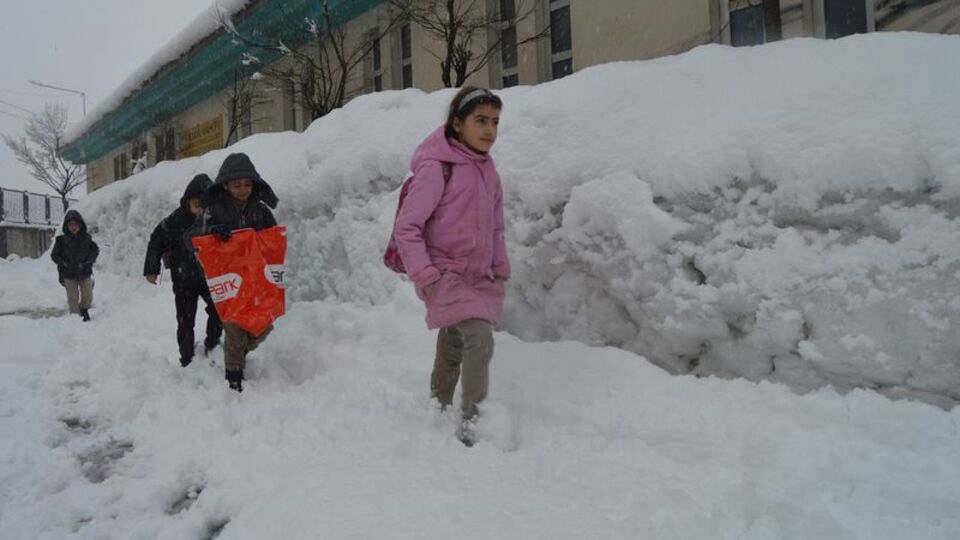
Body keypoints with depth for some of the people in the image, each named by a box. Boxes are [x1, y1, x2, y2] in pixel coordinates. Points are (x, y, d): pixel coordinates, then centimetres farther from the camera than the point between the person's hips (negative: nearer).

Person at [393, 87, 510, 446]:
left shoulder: (487, 170, 8)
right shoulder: (437, 167, -15)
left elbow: (495, 227, 17)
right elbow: (406, 226, -15)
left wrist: (500, 269, 9)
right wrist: (424, 275, -19)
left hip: (477, 278, 8)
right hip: (444, 275, -7)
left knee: (452, 350, 18)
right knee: (480, 338, -22)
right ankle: (472, 420, -10)